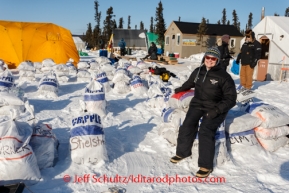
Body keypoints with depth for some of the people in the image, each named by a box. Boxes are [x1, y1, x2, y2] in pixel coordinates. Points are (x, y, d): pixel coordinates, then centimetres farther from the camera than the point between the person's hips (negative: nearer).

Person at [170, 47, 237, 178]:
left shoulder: (224, 76, -11)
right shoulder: (198, 71, 5)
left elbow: (231, 98, -10)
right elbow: (189, 83, 29)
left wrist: (217, 110, -23)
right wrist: (180, 89, 43)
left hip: (215, 108, -5)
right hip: (198, 104, 5)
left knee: (205, 132, -24)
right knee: (187, 126, -15)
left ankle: (206, 165, -13)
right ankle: (182, 152, 9)